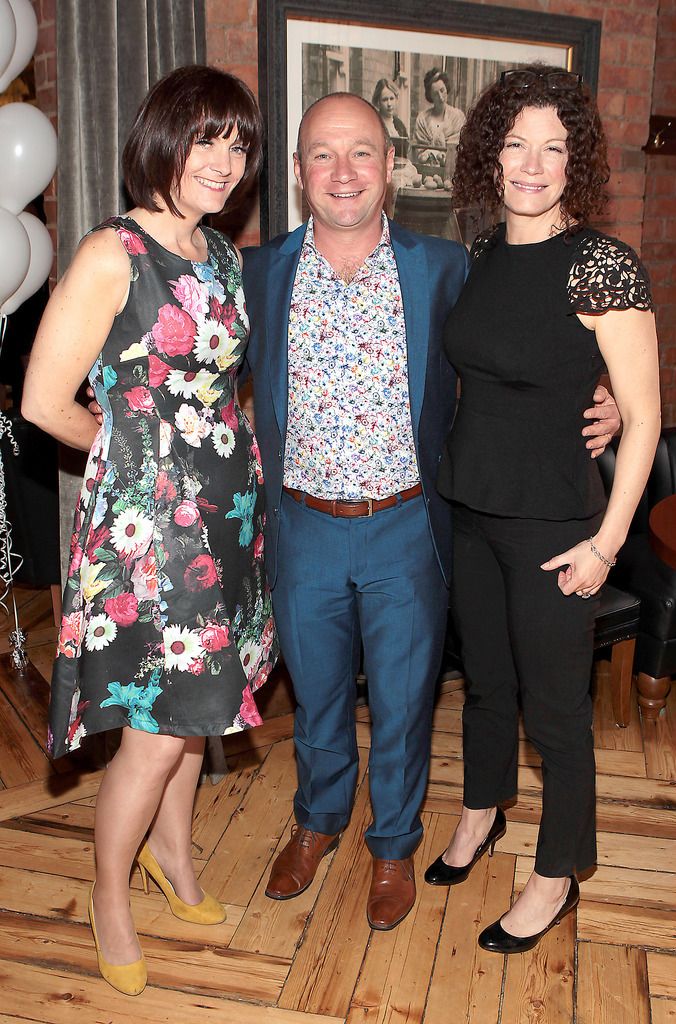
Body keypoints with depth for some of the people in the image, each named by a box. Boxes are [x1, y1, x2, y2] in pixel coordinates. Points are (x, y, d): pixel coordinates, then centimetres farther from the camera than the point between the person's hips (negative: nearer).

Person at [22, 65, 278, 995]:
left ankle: (173, 849, 42)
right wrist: (130, 450, 0)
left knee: (191, 698, 18)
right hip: (145, 522, -7)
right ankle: (111, 893, 27)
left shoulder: (223, 256, 9)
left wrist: (204, 448, 8)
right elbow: (45, 403, -13)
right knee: (156, 729, 1)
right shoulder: (111, 256, -14)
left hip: (222, 511, 7)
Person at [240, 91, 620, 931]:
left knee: (400, 705, 14)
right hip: (303, 530, 2)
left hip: (406, 531, -1)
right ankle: (317, 822, 47)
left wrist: (598, 402, -11)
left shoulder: (444, 270, -5)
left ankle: (394, 845, 40)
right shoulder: (261, 273, -2)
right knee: (315, 696, 20)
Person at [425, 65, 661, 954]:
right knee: (484, 679, 22)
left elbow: (643, 417, -14)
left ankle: (557, 877, 30)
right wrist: (452, 476, 14)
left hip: (553, 526, -6)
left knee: (554, 706, 8)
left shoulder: (602, 266, -15)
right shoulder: (482, 256, 5)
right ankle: (482, 813, 47)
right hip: (470, 509, 6)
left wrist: (607, 539, -15)